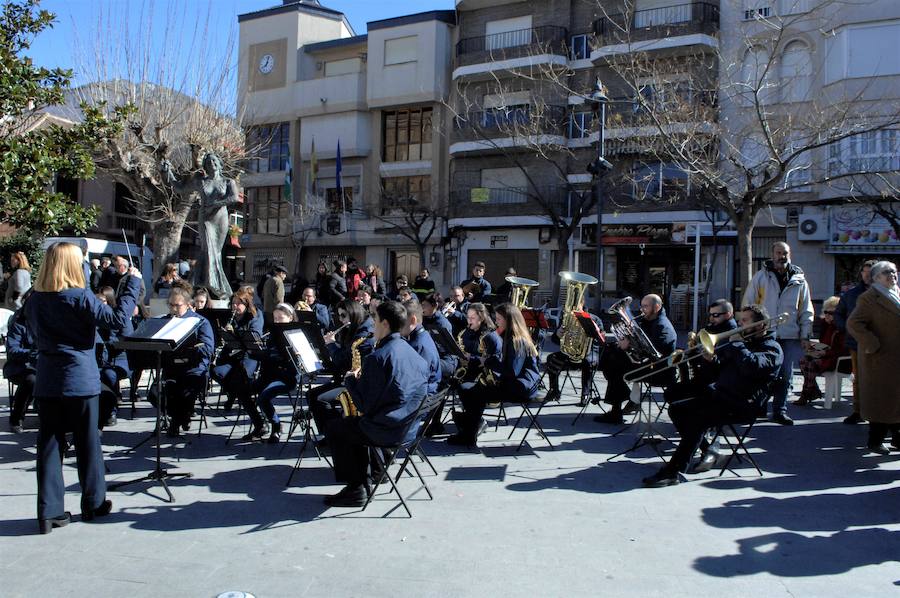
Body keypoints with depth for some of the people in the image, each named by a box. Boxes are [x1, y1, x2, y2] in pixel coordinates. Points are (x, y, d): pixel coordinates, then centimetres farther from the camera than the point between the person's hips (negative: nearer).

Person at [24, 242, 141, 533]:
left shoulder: (35, 299, 3)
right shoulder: (79, 297, -14)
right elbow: (117, 319, -16)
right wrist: (132, 284, -8)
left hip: (47, 381, 5)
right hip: (80, 380, -5)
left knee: (49, 443, 7)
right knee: (87, 442, 9)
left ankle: (49, 512, 8)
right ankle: (93, 503, 20)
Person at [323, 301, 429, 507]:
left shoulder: (377, 357, -19)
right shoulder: (412, 352, 7)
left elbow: (364, 405, -17)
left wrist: (350, 380, -1)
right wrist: (362, 379, 16)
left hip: (388, 429, -8)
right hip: (410, 426, 9)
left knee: (335, 428, 13)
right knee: (355, 425, 29)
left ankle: (354, 489, 13)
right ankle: (360, 481, 27)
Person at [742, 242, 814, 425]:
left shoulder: (799, 281, 8)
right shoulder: (761, 276, 2)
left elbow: (806, 311, 11)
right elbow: (748, 304, 4)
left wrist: (805, 336, 6)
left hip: (790, 336, 2)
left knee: (785, 376, 5)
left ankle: (779, 410, 15)